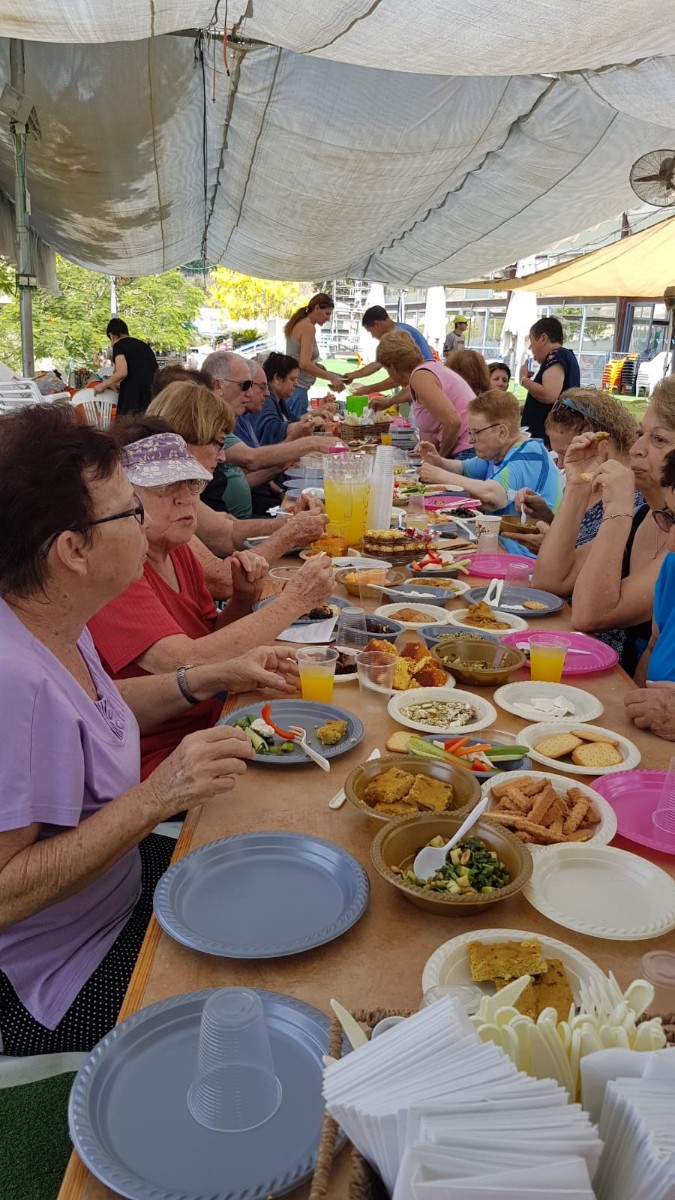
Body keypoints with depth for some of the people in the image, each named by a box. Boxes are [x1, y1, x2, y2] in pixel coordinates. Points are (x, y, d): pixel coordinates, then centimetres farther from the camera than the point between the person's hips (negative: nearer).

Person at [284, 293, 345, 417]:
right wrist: (331, 377, -19)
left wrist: (315, 365, 11)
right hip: (297, 387, -10)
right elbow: (305, 364, -22)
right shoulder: (308, 327, -12)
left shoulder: (298, 324, 14)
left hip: (291, 385, 10)